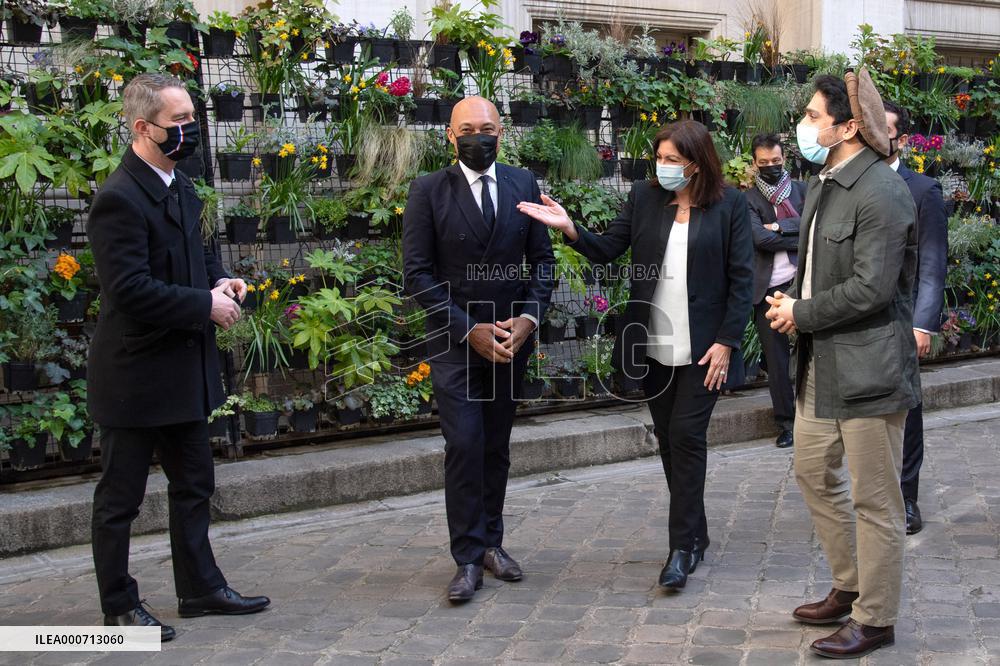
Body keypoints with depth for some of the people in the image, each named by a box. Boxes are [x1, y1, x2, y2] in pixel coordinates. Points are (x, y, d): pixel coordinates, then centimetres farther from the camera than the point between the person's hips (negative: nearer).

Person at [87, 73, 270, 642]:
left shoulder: (179, 186, 9)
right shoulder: (120, 199, -20)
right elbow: (129, 290, -26)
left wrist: (220, 279, 1)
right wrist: (206, 305, -20)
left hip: (184, 370, 9)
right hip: (136, 375, -9)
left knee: (194, 486, 19)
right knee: (120, 499, 7)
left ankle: (201, 587, 32)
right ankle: (119, 606, 20)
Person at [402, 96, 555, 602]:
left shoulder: (523, 184, 4)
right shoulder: (429, 191, -5)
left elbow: (543, 259, 6)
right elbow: (418, 274, -8)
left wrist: (528, 317, -9)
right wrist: (470, 329, -14)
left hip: (511, 337, 3)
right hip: (454, 341, -3)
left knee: (497, 445, 11)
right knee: (464, 446, -7)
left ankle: (491, 541, 23)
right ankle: (468, 557, 2)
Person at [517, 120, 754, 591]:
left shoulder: (729, 204, -5)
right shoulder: (644, 198, 5)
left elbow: (741, 278, -5)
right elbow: (607, 249, 4)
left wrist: (727, 341, -11)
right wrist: (570, 229, -15)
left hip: (703, 346, -4)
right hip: (653, 344, 4)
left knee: (686, 435, -8)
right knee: (669, 439, 11)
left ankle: (683, 547, 0)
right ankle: (695, 534, 26)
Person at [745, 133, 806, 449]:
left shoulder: (802, 189, 9)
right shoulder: (748, 200, 3)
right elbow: (761, 239, -11)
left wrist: (780, 227, -12)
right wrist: (800, 238, -7)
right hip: (768, 287, 0)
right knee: (776, 357, 6)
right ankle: (786, 421, 17)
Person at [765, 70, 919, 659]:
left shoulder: (882, 192, -18)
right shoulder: (822, 185, 11)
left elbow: (870, 288, -23)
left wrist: (801, 314, -13)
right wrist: (793, 302, 0)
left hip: (868, 367, -10)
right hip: (822, 363, 10)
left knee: (874, 500, 2)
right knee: (815, 474, 20)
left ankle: (875, 621, 16)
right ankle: (850, 588, 36)